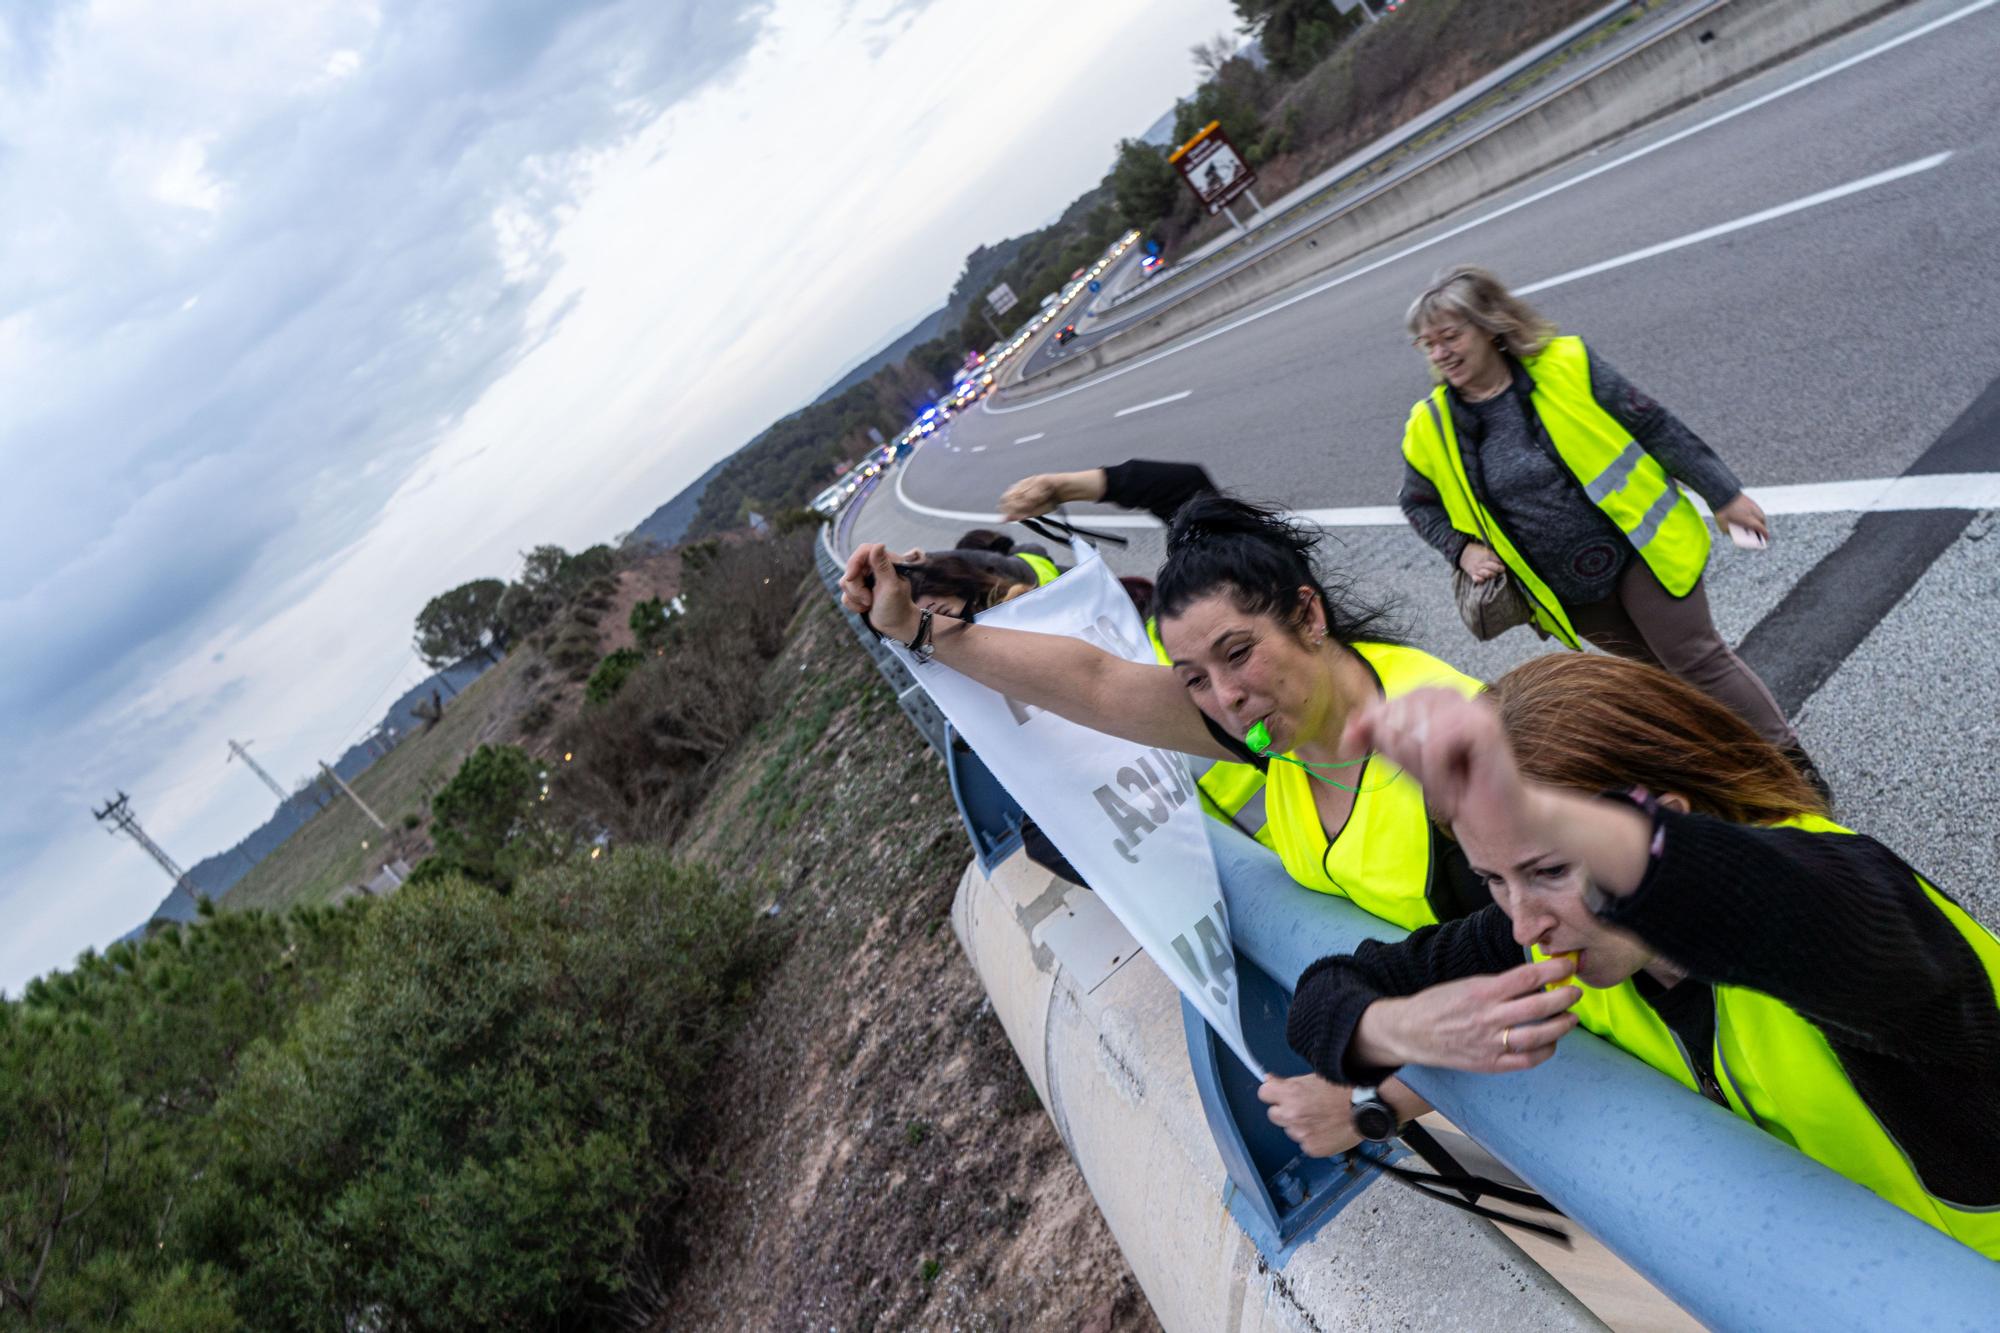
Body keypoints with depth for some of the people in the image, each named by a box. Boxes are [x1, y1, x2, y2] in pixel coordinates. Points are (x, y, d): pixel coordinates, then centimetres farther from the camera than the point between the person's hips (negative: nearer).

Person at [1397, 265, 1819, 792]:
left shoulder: (1566, 366, -13)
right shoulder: (1430, 428, -6)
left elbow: (1656, 428, -6)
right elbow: (1418, 503, 11)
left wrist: (1724, 496, -2)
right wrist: (1463, 549, -5)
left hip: (1640, 551, -3)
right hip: (1566, 594, 3)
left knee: (1698, 660, 0)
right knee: (1656, 669, 18)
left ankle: (1793, 768, 18)